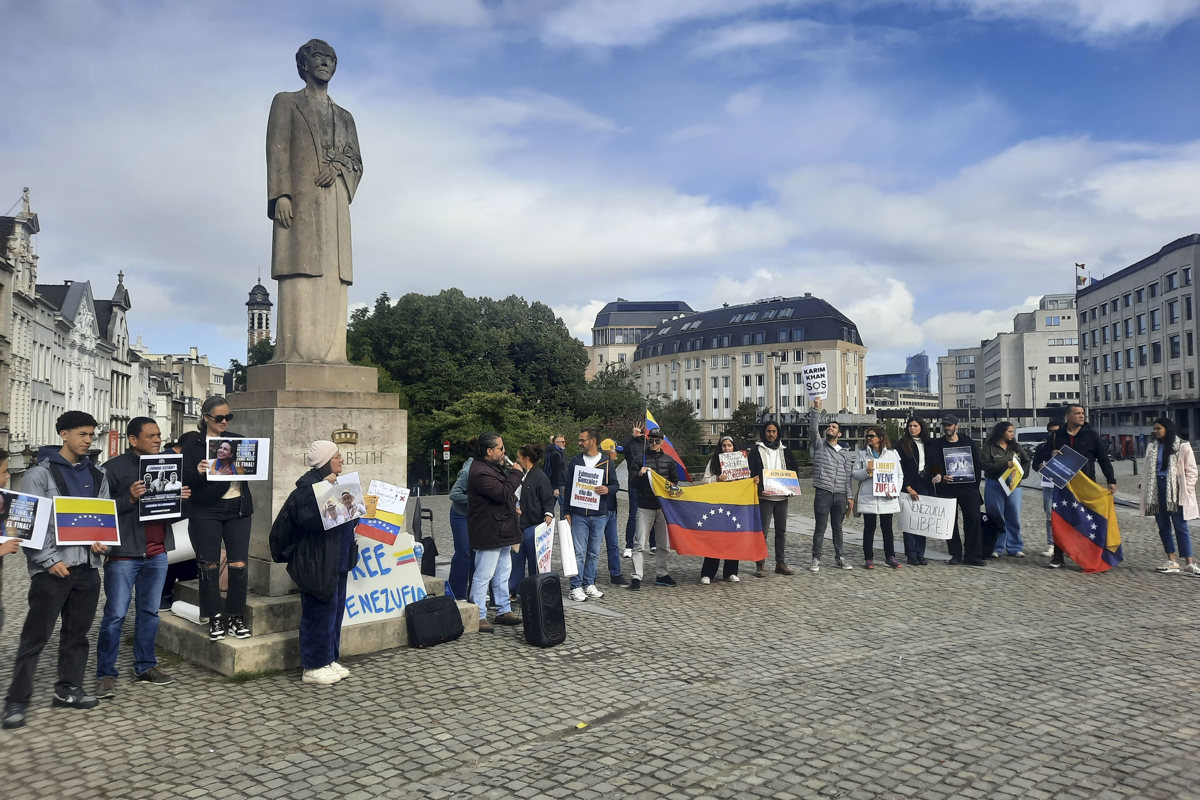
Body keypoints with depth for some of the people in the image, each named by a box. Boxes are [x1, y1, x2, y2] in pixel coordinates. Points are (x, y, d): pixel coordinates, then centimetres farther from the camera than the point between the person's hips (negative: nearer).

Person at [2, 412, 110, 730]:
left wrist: (102, 540, -4)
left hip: (87, 566, 5)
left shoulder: (97, 476, 13)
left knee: (77, 632, 12)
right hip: (51, 568, -5)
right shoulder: (40, 474, -3)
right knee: (36, 636, -1)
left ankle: (68, 690, 23)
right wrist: (50, 560, -15)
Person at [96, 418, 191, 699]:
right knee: (115, 615, -2)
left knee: (150, 612, 12)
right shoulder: (114, 468, -4)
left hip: (157, 553, 6)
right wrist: (130, 498, -23)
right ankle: (106, 674, 8)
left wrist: (182, 500, -1)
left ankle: (145, 667, 22)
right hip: (124, 553, -5)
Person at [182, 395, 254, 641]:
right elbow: (185, 481, -4)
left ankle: (236, 617, 12)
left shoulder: (238, 440, 10)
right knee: (209, 566, 2)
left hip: (238, 510, 2)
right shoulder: (192, 445, 2)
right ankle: (215, 618, 15)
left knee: (239, 565, 0)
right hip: (206, 512, -2)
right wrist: (199, 473, -24)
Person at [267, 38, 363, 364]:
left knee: (333, 277, -5)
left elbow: (356, 161, 18)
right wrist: (280, 195, -12)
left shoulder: (344, 116, 28)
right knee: (300, 272, -14)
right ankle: (296, 352, -18)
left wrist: (337, 166, -6)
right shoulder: (286, 102, 15)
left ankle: (331, 353, -8)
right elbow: (277, 151, 2)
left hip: (335, 202, 4)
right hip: (300, 198, -4)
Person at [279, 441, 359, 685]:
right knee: (319, 613, -2)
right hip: (318, 563, -9)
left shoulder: (335, 483, 16)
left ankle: (329, 659, 27)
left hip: (338, 563, 10)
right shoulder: (308, 486, -14)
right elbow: (308, 518, -29)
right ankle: (313, 667, 10)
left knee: (335, 611, 15)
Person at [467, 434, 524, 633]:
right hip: (488, 533, -11)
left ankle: (504, 611, 27)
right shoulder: (481, 473, -21)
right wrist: (516, 473, -15)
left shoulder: (493, 467, 15)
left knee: (503, 570, 17)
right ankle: (479, 617, 3)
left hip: (499, 531, 11)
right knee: (484, 575, -5)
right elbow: (503, 493, -26)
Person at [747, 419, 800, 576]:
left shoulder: (784, 451, 15)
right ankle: (760, 565, 2)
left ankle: (780, 564, 17)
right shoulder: (756, 451, 2)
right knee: (762, 531, -4)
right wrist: (755, 478, -25)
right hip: (764, 497, -4)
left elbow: (793, 469, 18)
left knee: (781, 531, 9)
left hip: (782, 497, 4)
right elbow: (750, 471, -4)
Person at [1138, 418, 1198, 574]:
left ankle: (1189, 562, 3)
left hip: (1175, 490, -5)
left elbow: (1191, 470, -2)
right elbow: (1146, 470, 12)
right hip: (1157, 490, 5)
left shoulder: (1183, 447, -3)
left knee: (1180, 526, -3)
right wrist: (1145, 495, 7)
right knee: (1163, 526, 7)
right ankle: (1172, 561, 14)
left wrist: (1187, 490, -10)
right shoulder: (1152, 447, 11)